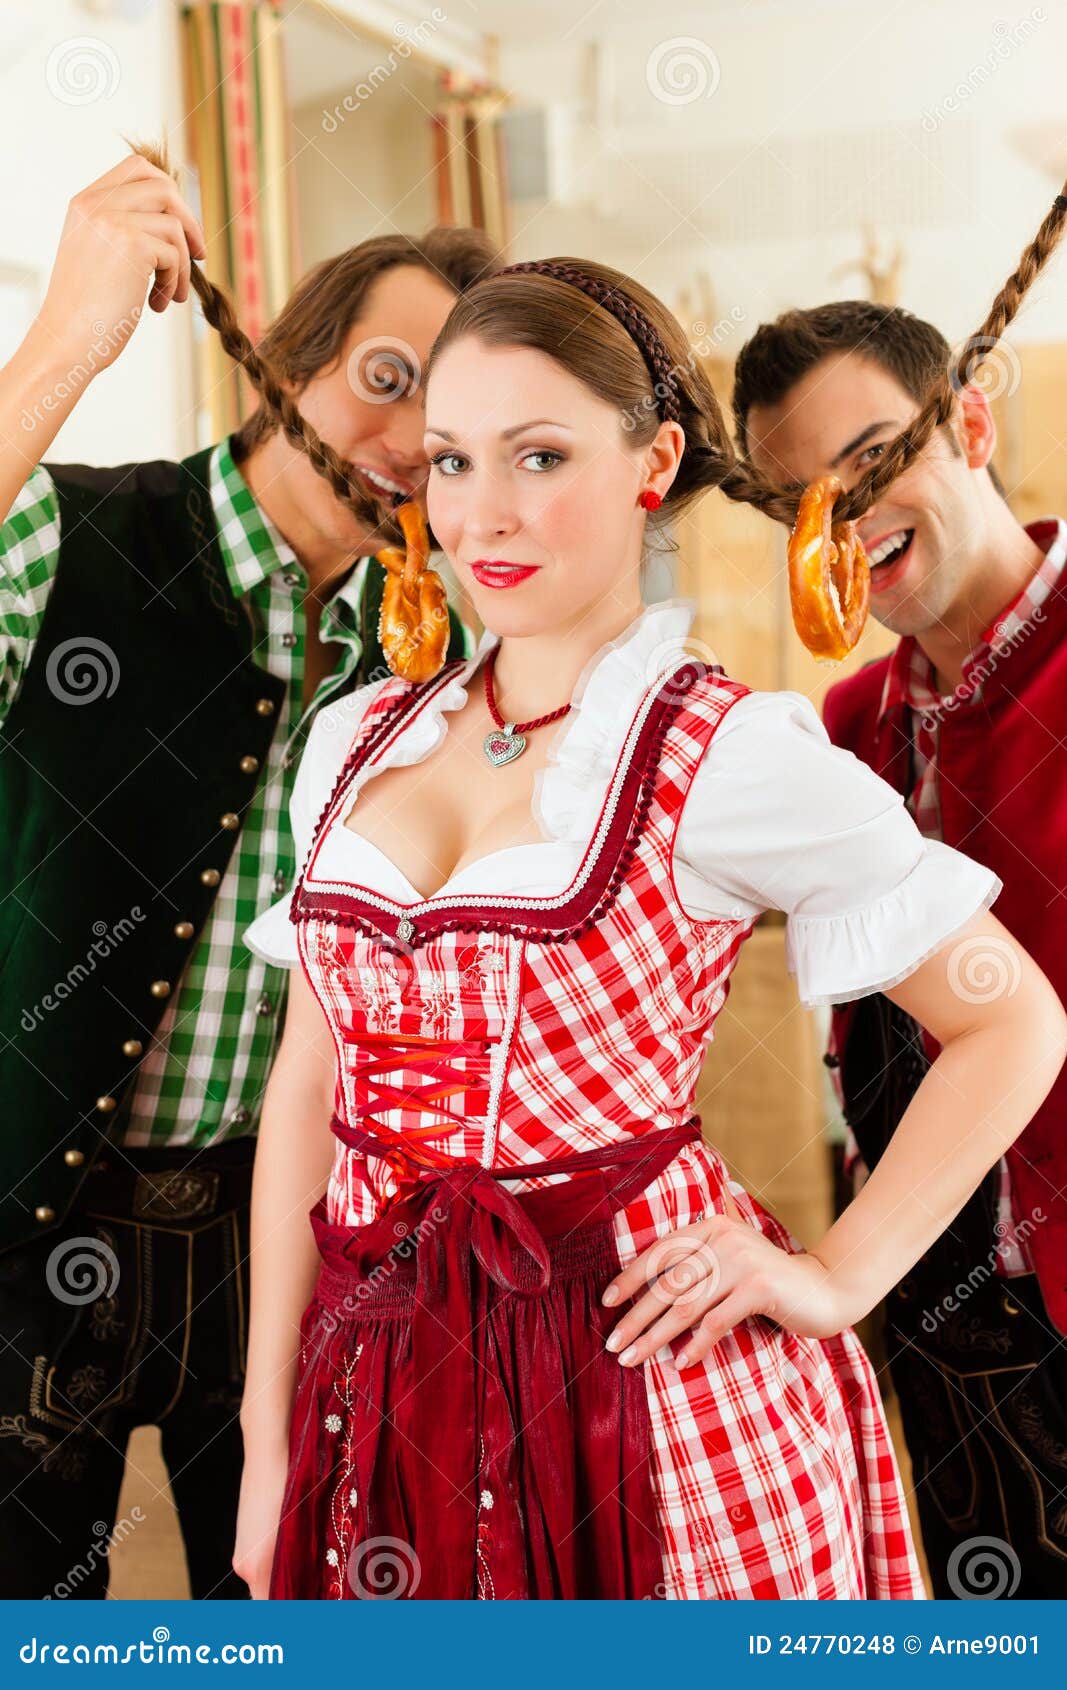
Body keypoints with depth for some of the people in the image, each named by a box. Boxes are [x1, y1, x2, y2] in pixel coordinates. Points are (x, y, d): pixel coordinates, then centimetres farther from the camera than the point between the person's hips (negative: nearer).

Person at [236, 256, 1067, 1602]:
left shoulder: (734, 757, -8)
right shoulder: (357, 741, 6)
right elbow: (309, 1084, 9)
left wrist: (833, 1280, -7)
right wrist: (268, 1440, 8)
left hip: (646, 1388, -4)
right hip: (380, 1380, 4)